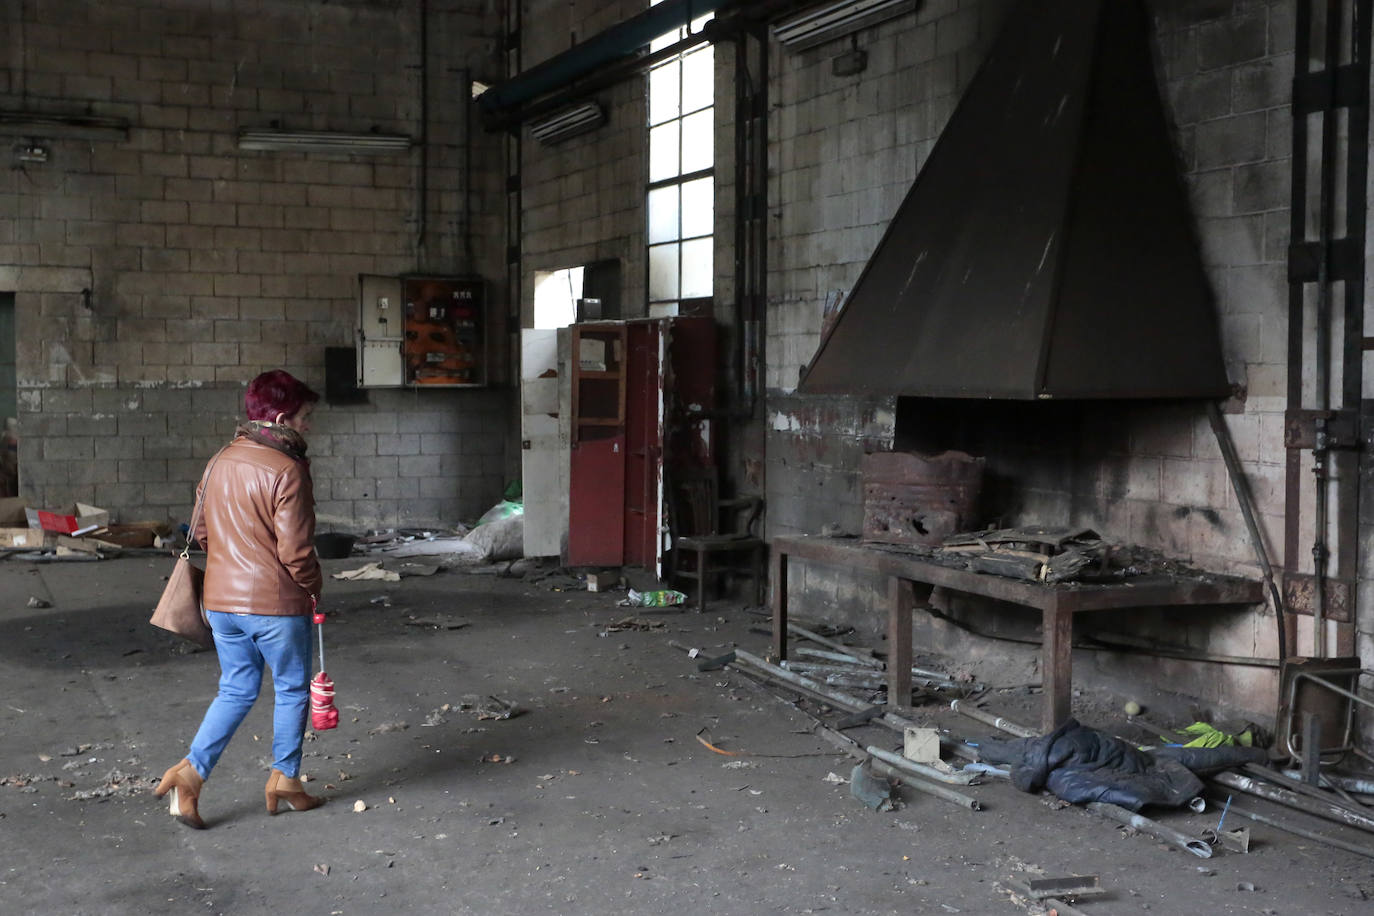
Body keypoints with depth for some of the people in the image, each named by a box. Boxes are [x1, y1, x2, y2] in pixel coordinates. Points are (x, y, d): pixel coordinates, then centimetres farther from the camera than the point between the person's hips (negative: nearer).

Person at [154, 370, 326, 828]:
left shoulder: (219, 463, 6)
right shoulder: (286, 471, -17)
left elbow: (202, 530, 13)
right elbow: (295, 549, -19)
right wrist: (314, 585, -1)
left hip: (221, 599, 7)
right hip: (275, 603, -7)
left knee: (237, 690, 17)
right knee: (292, 689, 13)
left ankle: (192, 770, 5)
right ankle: (285, 778, 22)